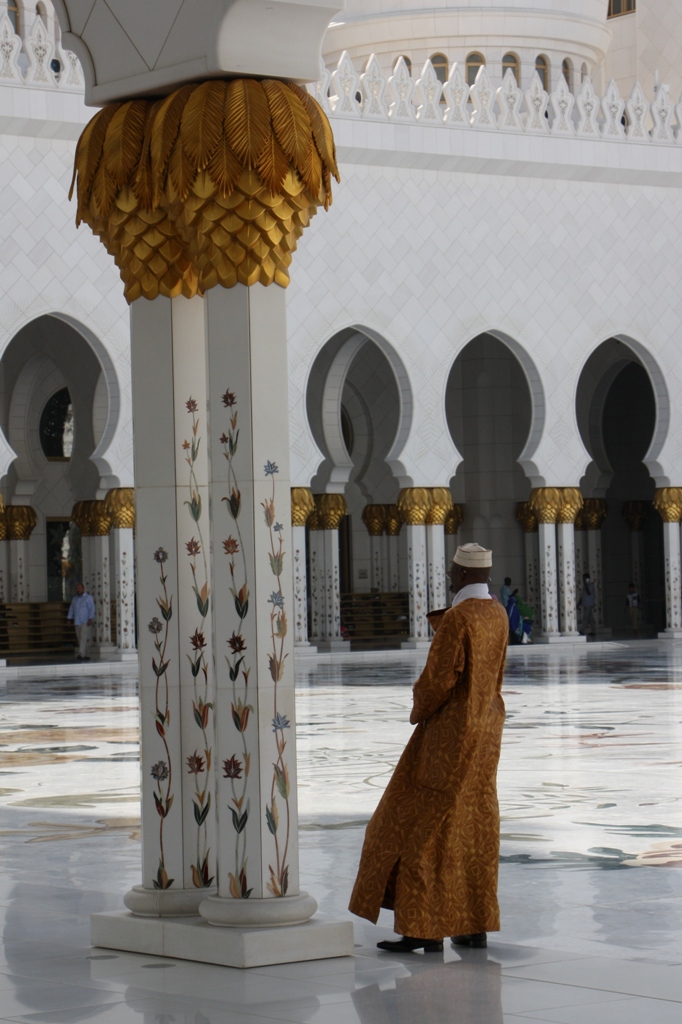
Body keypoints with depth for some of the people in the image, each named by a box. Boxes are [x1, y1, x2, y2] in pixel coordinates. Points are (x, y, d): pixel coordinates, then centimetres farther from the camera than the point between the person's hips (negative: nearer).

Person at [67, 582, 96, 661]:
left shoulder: (88, 598, -1)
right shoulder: (75, 599, 18)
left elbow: (92, 609, -8)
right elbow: (71, 609, 21)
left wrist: (90, 619, -17)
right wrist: (69, 619, 12)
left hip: (85, 622, -7)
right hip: (77, 622, 7)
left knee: (83, 638, -16)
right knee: (80, 639, 6)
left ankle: (81, 654, -25)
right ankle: (85, 655, 12)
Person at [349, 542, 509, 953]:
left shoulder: (457, 618, -21)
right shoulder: (498, 615, 7)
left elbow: (437, 680, -22)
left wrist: (419, 711, -2)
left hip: (450, 733, -9)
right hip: (486, 732, 9)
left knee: (426, 828, -3)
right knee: (475, 830, 12)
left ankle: (426, 929, -4)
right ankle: (476, 925, 14)